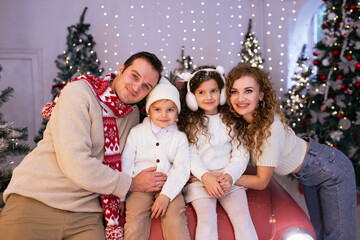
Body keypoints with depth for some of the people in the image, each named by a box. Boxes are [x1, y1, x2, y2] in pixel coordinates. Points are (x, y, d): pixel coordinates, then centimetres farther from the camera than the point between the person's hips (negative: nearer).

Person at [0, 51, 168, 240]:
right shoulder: (78, 92, -11)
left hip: (85, 214, 5)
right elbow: (76, 165, -20)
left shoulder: (133, 115, 9)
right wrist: (132, 184, -11)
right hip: (35, 198, -5)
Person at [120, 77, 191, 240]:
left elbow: (181, 170, -3)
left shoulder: (180, 138, 6)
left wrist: (166, 195, -16)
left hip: (169, 187, 0)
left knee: (176, 223, -21)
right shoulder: (137, 132, 6)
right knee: (135, 225, -20)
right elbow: (126, 165, 7)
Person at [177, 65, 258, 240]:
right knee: (206, 220, -23)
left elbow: (241, 154, 3)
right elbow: (190, 155, -2)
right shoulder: (190, 122, 7)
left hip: (229, 177, 2)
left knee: (243, 220, -16)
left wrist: (229, 176, -14)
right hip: (199, 179, -1)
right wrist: (206, 176, -18)